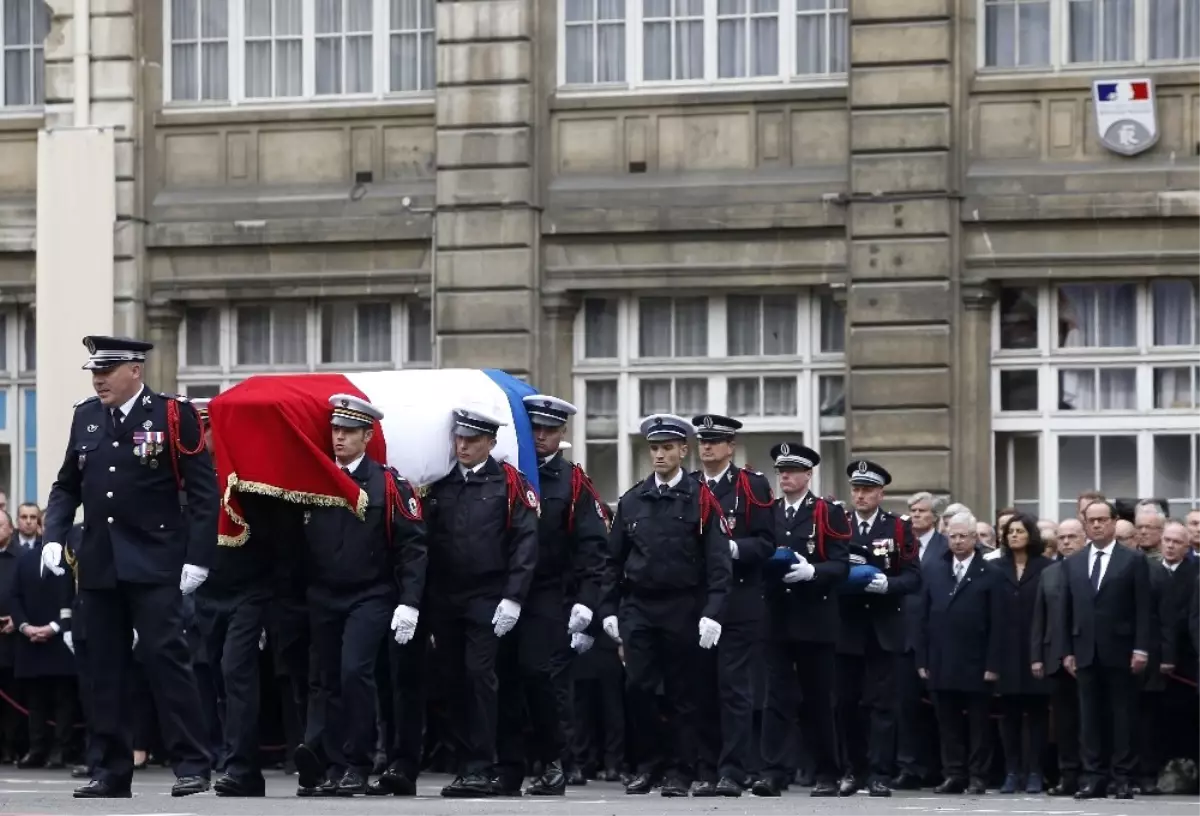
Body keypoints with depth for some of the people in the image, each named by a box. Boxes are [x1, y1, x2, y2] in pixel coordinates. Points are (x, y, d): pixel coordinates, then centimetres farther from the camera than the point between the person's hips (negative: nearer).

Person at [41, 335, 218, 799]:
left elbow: (203, 493, -6)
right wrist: (53, 537, 0)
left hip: (154, 564, -5)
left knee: (166, 657, -8)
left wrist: (197, 558, -12)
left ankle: (192, 765, -3)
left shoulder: (173, 415, -4)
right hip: (98, 565, 5)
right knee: (106, 669, 7)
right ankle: (111, 772, 13)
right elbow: (66, 486, 17)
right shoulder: (85, 417, 10)